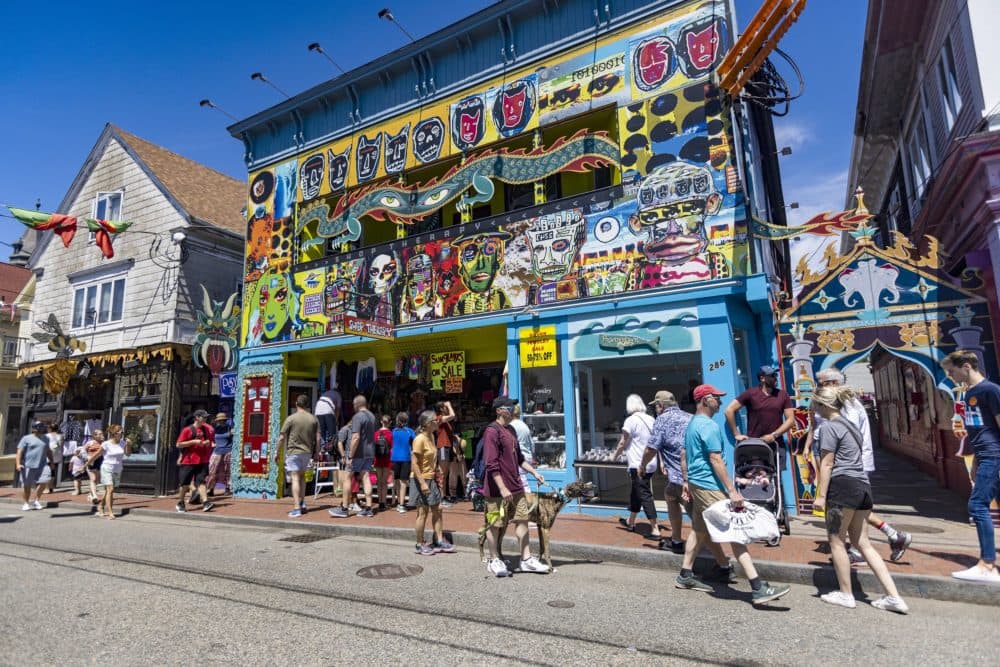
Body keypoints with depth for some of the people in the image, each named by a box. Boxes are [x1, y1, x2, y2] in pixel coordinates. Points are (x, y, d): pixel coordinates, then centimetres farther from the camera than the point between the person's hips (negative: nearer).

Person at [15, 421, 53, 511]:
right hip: (28, 465, -3)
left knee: (43, 482, -11)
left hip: (42, 465, 3)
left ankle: (37, 501, 5)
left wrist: (51, 461, 26)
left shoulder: (45, 439, 16)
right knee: (26, 485, 4)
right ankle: (26, 503, 19)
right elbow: (19, 452, -7)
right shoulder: (26, 438, 1)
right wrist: (18, 464, -18)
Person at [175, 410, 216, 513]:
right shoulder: (187, 430, -5)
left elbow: (210, 441, 24)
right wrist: (194, 441, -18)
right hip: (188, 461, -2)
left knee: (201, 482, -6)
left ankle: (205, 503, -16)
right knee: (184, 483, 8)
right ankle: (180, 504, 26)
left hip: (202, 461, 3)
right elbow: (178, 444, -8)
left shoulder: (207, 429, 8)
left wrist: (208, 443, 0)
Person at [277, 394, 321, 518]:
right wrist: (317, 452, 12)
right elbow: (317, 438, 2)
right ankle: (302, 503, 22)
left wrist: (277, 453, 4)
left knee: (295, 478, -4)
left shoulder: (291, 418, -7)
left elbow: (282, 438, -6)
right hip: (307, 452, 4)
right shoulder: (314, 419, 3)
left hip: (293, 451, -4)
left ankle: (296, 508, -9)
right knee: (302, 476, 21)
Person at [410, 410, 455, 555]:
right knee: (423, 512, 1)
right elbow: (414, 463, -21)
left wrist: (437, 468, 10)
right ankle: (420, 545, 14)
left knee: (437, 510, 10)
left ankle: (439, 541, 19)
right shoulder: (420, 439, -18)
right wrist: (422, 483, -24)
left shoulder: (431, 436, 8)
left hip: (431, 479, 8)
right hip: (421, 479, -8)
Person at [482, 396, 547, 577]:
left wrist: (534, 472, 16)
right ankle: (494, 561, 20)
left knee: (522, 520, 10)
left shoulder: (511, 430, 13)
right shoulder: (492, 431, -15)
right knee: (494, 524, 5)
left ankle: (527, 559, 20)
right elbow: (491, 464, -20)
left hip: (516, 487, 9)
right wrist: (502, 488, -22)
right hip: (498, 489, -8)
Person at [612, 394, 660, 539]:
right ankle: (630, 522, 35)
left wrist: (615, 455, 6)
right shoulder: (650, 419, 6)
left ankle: (655, 530, -1)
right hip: (650, 464, 8)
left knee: (645, 495, -2)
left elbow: (623, 442, -9)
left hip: (638, 465, -8)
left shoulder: (631, 420, -14)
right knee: (636, 492, 21)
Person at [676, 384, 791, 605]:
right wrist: (733, 491, -20)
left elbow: (685, 455, 21)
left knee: (699, 531, 17)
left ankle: (685, 576, 24)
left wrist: (687, 482, 26)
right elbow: (716, 460, -20)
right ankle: (759, 588, -8)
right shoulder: (709, 426, -16)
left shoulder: (692, 424, 14)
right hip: (709, 486, -10)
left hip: (696, 483, 10)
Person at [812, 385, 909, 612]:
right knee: (862, 542, 13)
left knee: (836, 540, 4)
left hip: (843, 485, -9)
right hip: (863, 485, 9)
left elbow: (827, 464, -12)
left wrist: (821, 495, -10)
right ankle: (893, 596, 11)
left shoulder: (829, 426, -9)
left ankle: (846, 594, 13)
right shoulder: (850, 425, 18)